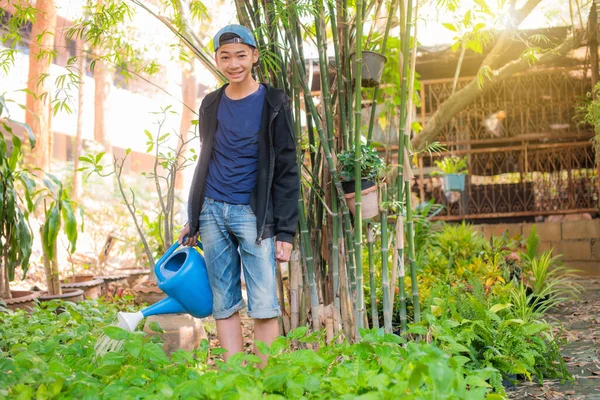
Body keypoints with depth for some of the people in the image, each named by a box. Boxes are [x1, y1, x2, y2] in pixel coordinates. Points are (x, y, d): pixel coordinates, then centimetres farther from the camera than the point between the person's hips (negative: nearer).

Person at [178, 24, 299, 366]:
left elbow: (287, 171, -3)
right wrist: (193, 220, 18)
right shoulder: (211, 104, 11)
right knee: (224, 306, 5)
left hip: (253, 215, -4)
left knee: (264, 306, -6)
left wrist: (285, 232, -9)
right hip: (212, 212, 4)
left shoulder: (274, 103, -1)